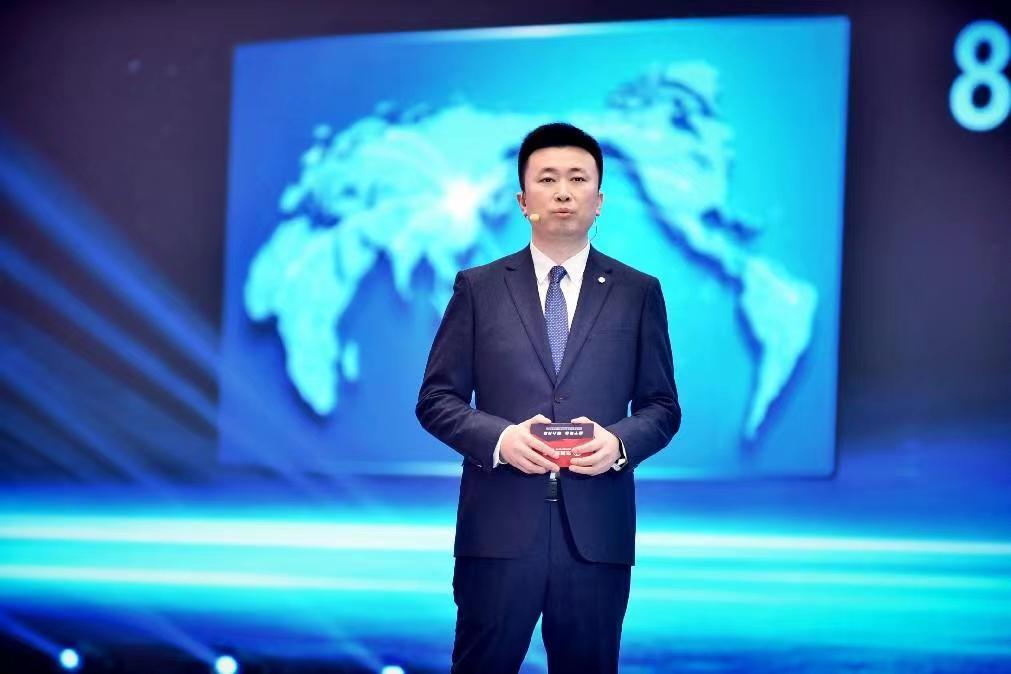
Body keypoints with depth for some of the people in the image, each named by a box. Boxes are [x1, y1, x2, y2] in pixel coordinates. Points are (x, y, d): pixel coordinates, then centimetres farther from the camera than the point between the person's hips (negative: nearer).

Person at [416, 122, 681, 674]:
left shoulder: (638, 293, 9)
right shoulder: (478, 288, 7)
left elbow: (662, 406, 10)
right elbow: (437, 398, 6)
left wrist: (619, 441, -12)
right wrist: (498, 438, -13)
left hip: (597, 530, 1)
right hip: (499, 527, -1)